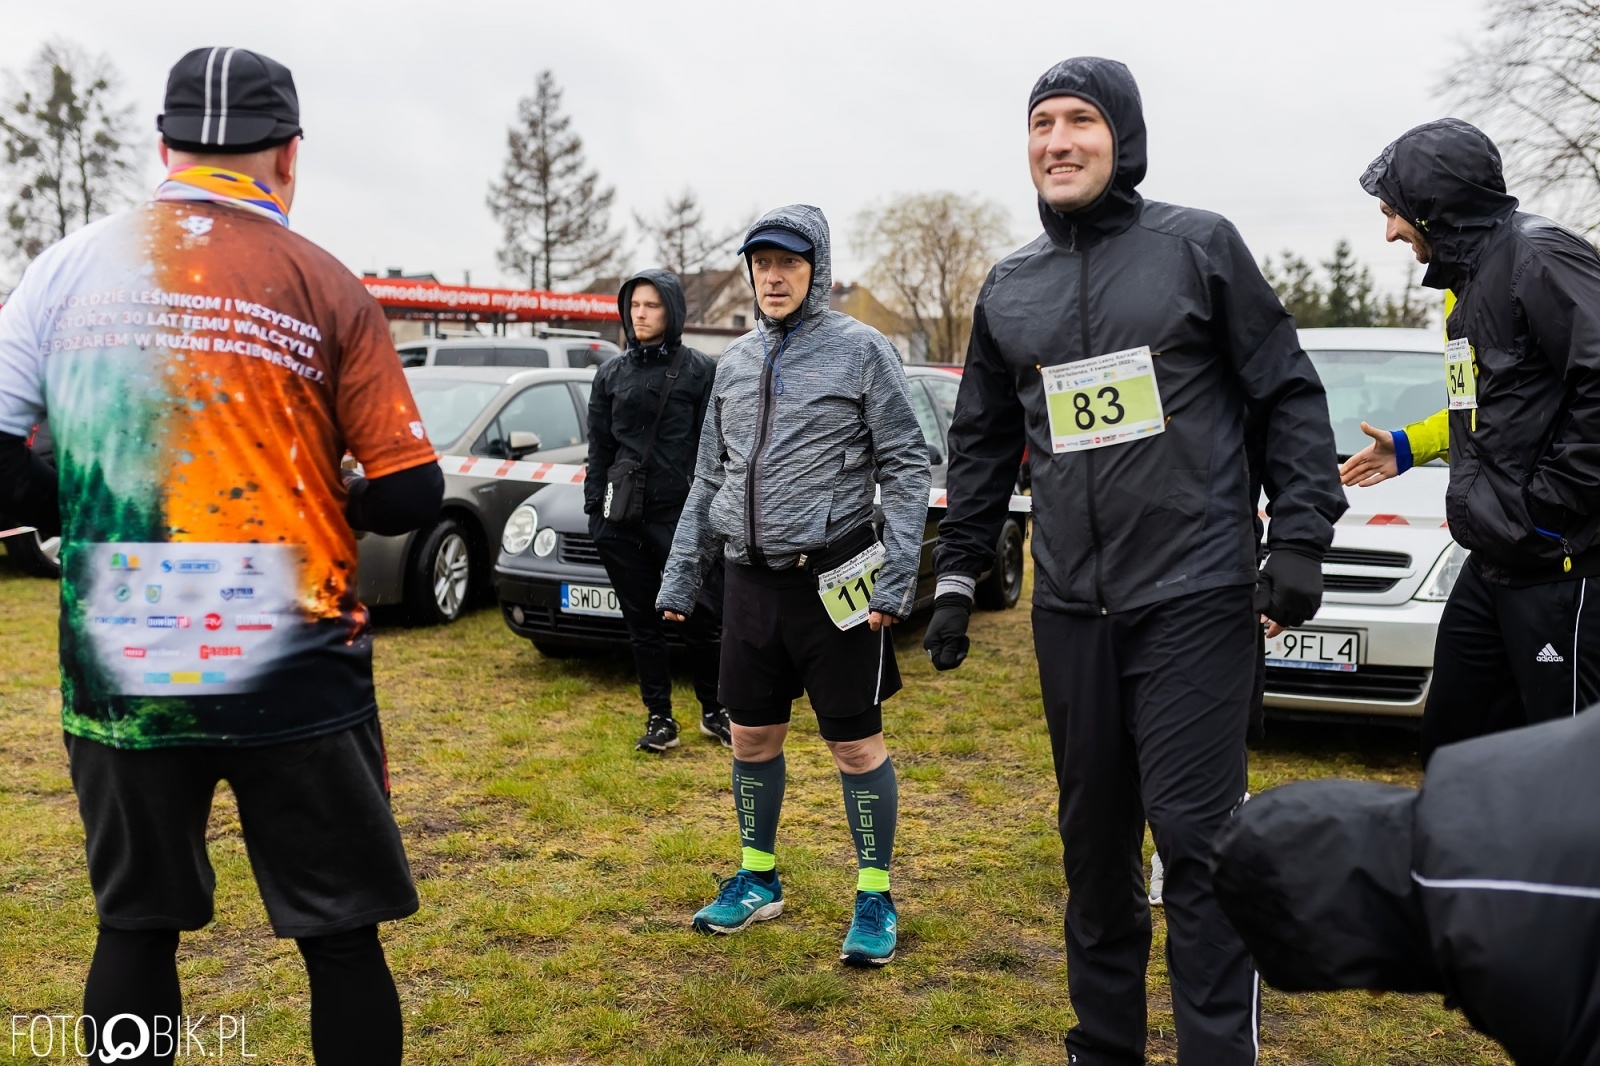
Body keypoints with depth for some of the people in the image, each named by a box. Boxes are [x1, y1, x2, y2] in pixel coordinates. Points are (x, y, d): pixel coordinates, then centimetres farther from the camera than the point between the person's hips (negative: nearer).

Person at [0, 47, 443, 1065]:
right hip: (294, 669, -2)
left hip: (119, 669, 3)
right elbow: (411, 492, -6)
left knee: (136, 928, 18)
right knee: (343, 937, 9)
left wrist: (103, 521, 15)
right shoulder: (325, 286, -4)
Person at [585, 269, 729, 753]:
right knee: (642, 622, 8)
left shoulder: (699, 370, 1)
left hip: (683, 514, -3)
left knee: (701, 618, 1)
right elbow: (599, 448, 13)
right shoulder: (611, 374, 11)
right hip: (624, 518, 4)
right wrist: (595, 509, 7)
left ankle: (714, 711, 19)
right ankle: (659, 717, 18)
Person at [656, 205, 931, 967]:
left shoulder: (861, 350, -4)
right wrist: (681, 577, 13)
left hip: (831, 581, -5)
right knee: (752, 737, 13)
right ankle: (757, 879, 30)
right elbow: (709, 477, 17)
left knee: (856, 743, 2)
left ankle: (875, 899, 17)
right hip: (750, 582, 5)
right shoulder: (735, 362, 12)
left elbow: (906, 468, -7)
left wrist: (897, 578, -15)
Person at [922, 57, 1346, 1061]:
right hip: (1071, 611, 5)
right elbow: (982, 444, 17)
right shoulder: (1008, 288, 11)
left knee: (1196, 838, -6)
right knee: (1094, 840, 13)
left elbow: (1289, 395, -1)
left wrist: (1300, 542, -9)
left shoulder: (1199, 244, 0)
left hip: (1197, 601, -4)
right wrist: (958, 576, 15)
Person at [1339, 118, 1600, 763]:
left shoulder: (1539, 258, -14)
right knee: (1450, 746, 17)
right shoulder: (1468, 278, 18)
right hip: (1491, 564, 10)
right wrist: (1410, 446, 23)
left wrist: (1546, 506, -22)